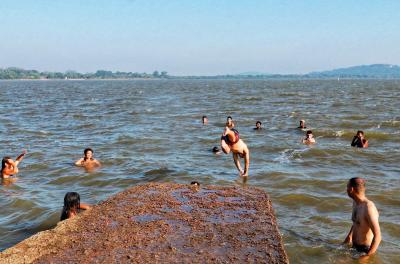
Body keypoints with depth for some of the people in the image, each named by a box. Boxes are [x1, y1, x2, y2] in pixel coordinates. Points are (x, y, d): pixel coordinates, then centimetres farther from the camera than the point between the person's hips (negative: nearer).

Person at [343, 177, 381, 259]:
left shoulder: (368, 207, -26)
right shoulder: (355, 202, 1)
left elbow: (377, 236, -28)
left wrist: (367, 256, -31)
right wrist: (349, 236, 23)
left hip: (365, 249, -8)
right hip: (354, 246, 8)